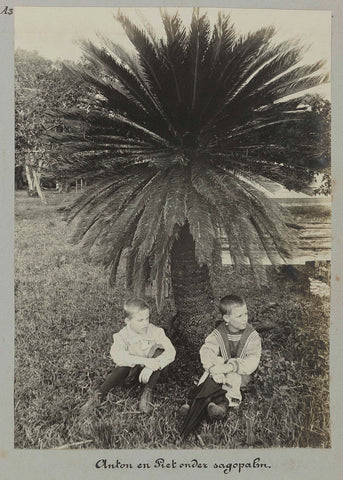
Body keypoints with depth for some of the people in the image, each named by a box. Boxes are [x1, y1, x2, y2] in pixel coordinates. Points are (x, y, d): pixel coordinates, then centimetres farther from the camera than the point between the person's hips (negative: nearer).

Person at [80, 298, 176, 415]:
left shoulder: (156, 331, -15)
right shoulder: (122, 335, -17)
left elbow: (171, 351, -25)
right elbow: (116, 355, -37)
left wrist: (152, 366, -41)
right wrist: (144, 361, -46)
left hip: (148, 371, 2)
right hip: (132, 370, -1)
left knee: (160, 352, -26)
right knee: (123, 367, -35)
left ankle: (148, 392, -20)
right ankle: (99, 395, -20)